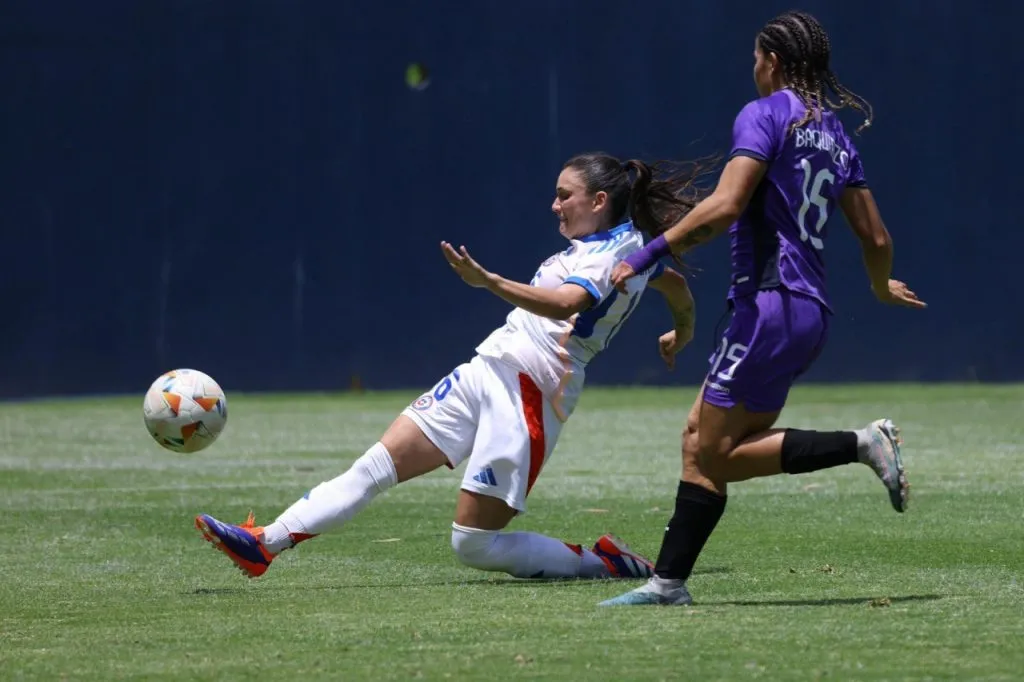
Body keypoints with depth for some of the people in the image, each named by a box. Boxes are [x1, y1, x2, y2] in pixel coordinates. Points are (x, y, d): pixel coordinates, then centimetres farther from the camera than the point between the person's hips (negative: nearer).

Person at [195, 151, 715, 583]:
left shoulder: (613, 254, -12)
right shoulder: (631, 243, 17)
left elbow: (564, 303, -31)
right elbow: (677, 287, 34)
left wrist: (488, 281, -43)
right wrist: (680, 336, 55)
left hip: (530, 393, -10)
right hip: (487, 371, 10)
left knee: (473, 544, -10)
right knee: (379, 462, -3)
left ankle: (603, 563, 4)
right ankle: (264, 544, -10)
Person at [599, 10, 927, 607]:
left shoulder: (765, 116, -5)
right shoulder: (834, 132, 18)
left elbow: (725, 206, -18)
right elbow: (876, 238, 21)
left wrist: (651, 254, -14)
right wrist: (883, 288, 41)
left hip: (771, 305, -9)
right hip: (812, 311, 9)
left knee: (719, 452, -9)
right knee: (701, 441, 8)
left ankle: (862, 445, -15)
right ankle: (669, 581, 2)